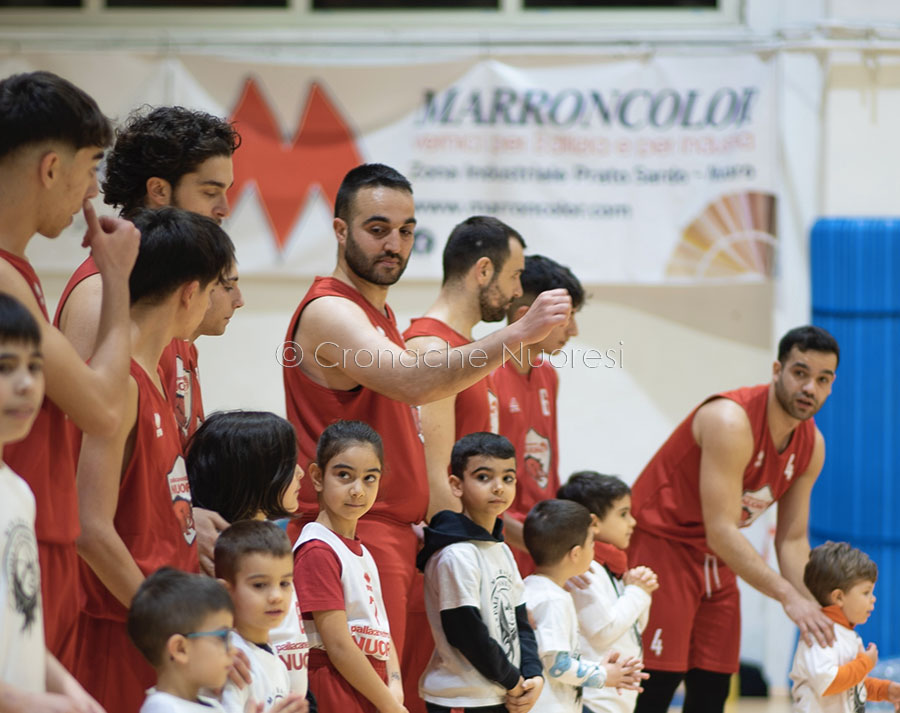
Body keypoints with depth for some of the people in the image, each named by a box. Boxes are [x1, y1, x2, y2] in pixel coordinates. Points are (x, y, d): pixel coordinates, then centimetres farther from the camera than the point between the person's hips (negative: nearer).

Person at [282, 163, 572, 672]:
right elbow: (415, 382, -30)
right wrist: (517, 334, -36)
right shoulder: (329, 312, -12)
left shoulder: (380, 314, 21)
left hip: (396, 539, 10)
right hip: (353, 540, -10)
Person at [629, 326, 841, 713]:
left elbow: (792, 540, 5)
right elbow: (721, 532, -31)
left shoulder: (812, 446, -2)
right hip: (660, 542, -8)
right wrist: (789, 598, -34)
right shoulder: (732, 422, -27)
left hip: (716, 557, 8)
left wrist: (812, 609, -12)